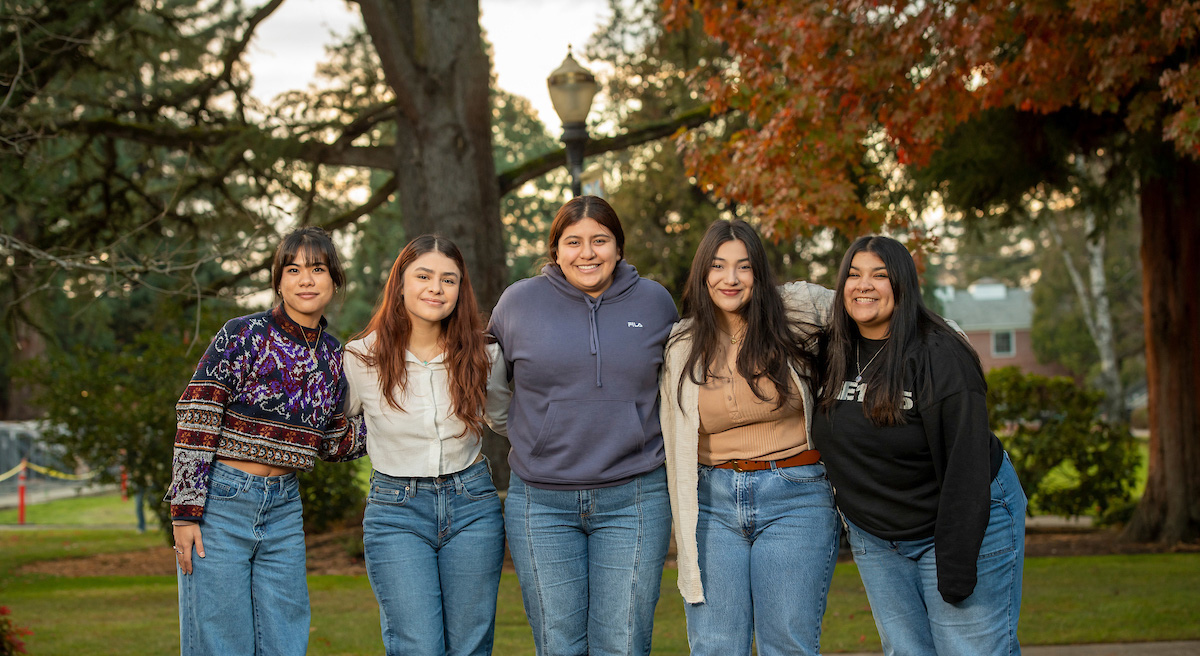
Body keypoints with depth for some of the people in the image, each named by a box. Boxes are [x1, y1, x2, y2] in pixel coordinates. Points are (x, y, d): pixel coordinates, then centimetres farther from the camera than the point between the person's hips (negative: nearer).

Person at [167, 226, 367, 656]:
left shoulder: (334, 358, 7)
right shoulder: (243, 336, -10)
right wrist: (186, 511, -16)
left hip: (283, 509, 5)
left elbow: (331, 443, 16)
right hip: (220, 502, -5)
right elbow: (195, 424, -12)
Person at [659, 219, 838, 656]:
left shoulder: (796, 313, -2)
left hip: (794, 496, -2)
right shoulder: (682, 345, 6)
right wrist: (684, 533, 12)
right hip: (712, 501, 2)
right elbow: (676, 440, 13)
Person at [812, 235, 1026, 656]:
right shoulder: (831, 354, 1)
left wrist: (956, 565, -23)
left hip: (963, 522, -6)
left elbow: (966, 466, -20)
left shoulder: (939, 357, -18)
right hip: (873, 536, 6)